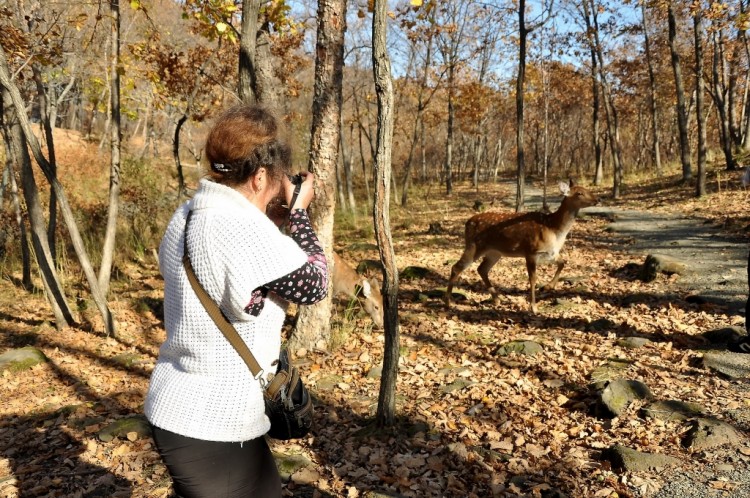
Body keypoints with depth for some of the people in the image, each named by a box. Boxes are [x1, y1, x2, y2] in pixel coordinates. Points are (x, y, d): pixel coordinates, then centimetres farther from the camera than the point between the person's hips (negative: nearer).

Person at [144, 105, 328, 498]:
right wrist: (298, 211, -2)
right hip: (209, 425, -9)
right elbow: (314, 284, -13)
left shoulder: (187, 216, 3)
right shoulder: (244, 230, -25)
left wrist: (279, 212, 8)